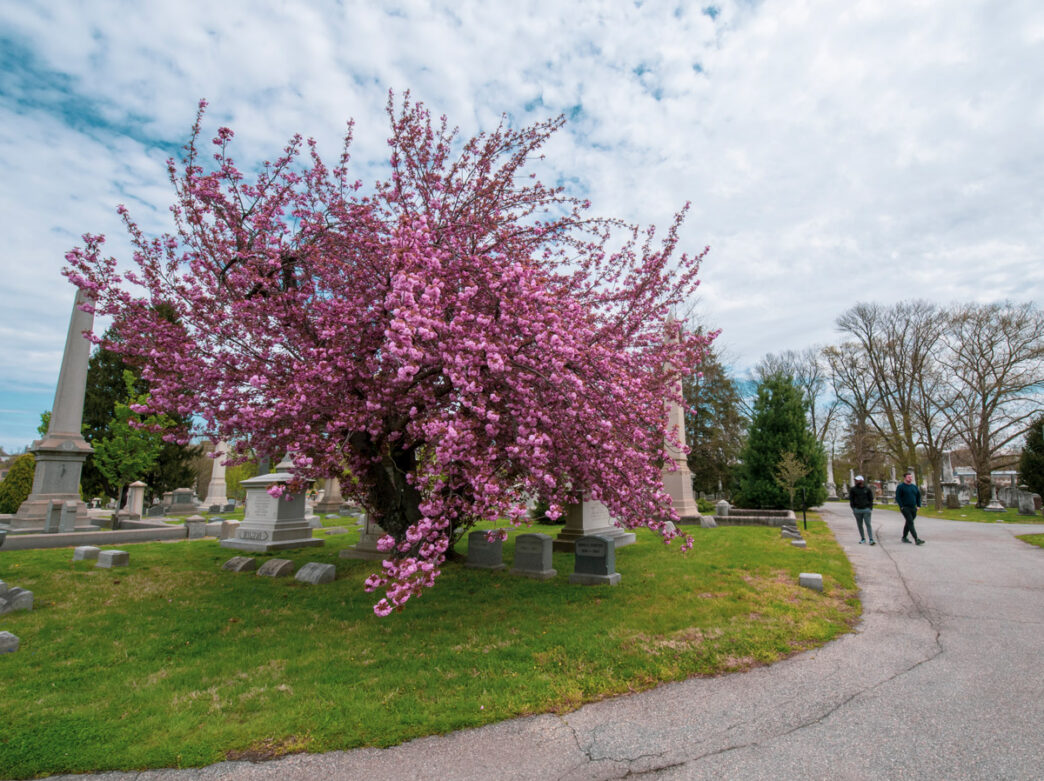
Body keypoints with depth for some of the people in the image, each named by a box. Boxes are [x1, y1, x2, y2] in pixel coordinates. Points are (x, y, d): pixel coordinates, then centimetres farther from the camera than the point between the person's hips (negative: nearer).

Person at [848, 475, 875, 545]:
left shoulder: (867, 489, 2)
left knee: (868, 524, -7)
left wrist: (870, 508, -1)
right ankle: (863, 539, 17)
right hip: (857, 510, 2)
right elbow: (851, 499, 7)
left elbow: (871, 499, 7)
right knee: (860, 525, 7)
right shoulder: (853, 489, 3)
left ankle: (871, 540, -8)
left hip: (866, 509, -1)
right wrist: (853, 508, -1)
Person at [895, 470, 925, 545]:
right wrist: (901, 507, -15)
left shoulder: (914, 487, 13)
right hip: (905, 508, -6)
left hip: (913, 509, 6)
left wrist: (918, 506, 10)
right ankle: (916, 539, -18)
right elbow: (897, 497, -10)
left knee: (908, 523, 13)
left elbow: (918, 496, 20)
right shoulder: (900, 486, -6)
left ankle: (904, 537, 23)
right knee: (910, 522, -13)